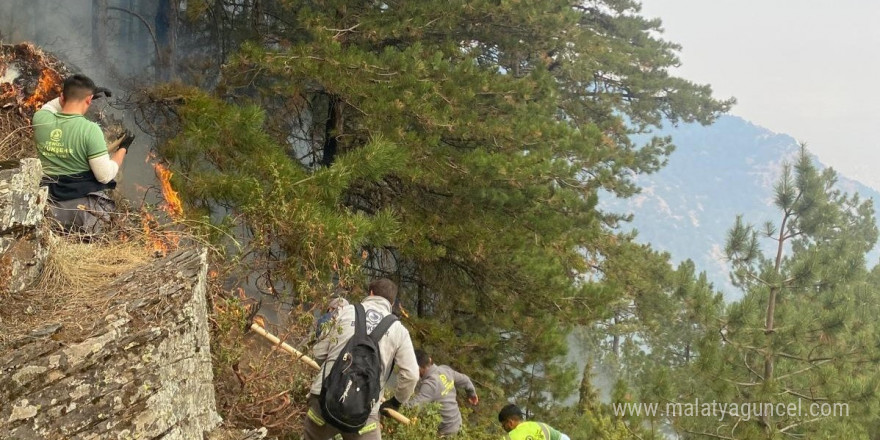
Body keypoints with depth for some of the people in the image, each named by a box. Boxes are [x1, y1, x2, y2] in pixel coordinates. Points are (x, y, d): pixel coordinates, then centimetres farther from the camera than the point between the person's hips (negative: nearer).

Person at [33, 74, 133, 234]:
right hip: (83, 206, -5)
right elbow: (105, 176, -18)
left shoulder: (40, 119, -6)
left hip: (49, 203, 5)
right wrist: (122, 148, -1)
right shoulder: (90, 129, -22)